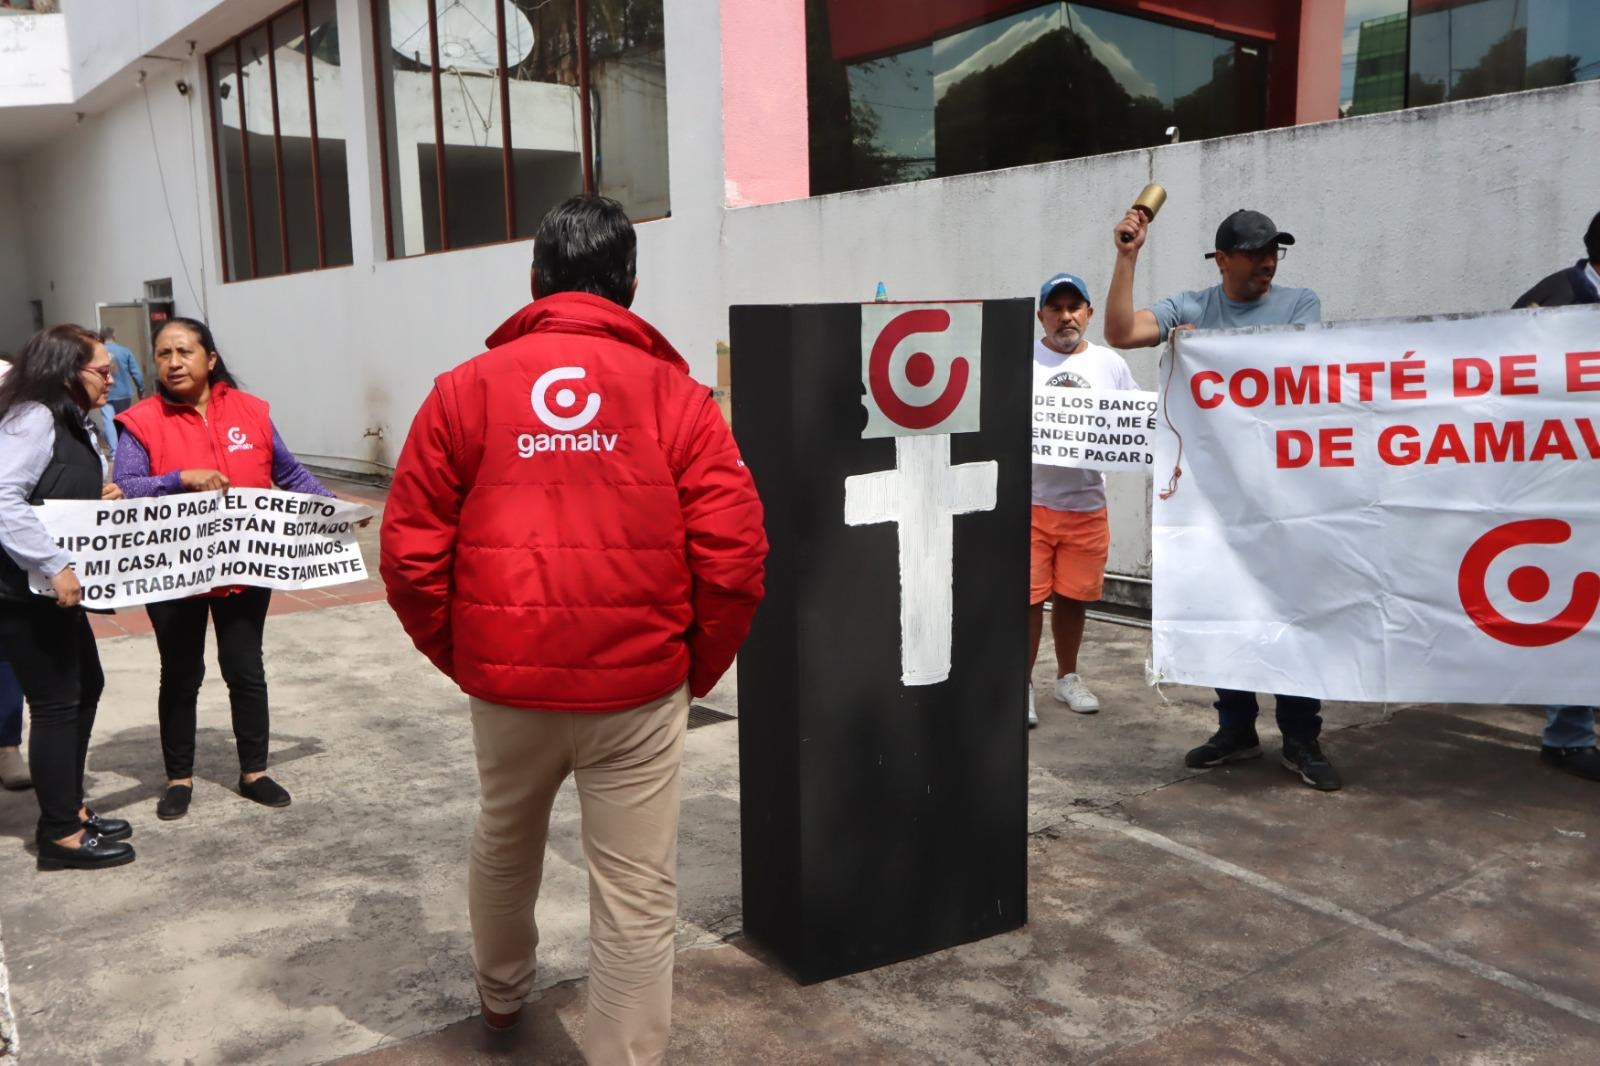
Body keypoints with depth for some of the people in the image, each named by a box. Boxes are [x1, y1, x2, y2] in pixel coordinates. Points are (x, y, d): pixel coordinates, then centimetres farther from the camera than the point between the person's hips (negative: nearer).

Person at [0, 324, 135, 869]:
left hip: (59, 587, 10)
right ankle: (61, 835, 7)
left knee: (86, 686, 17)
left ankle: (69, 807, 30)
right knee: (56, 702, -4)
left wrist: (101, 498, 3)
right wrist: (55, 566, -30)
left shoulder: (72, 423, 14)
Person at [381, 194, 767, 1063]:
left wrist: (458, 655, 13)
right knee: (638, 895, 8)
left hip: (506, 683, 3)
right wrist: (698, 667, 6)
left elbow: (408, 553, 0)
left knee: (502, 849, 28)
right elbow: (735, 557, -8)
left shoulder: (466, 389, 2)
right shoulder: (673, 393, -3)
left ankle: (501, 994, 52)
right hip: (640, 689, -3)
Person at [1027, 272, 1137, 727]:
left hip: (1087, 504, 3)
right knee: (1027, 595, -4)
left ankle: (1068, 677, 29)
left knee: (1074, 595, 12)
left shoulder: (1111, 364, 9)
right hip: (1029, 500, -3)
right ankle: (1022, 684, 9)